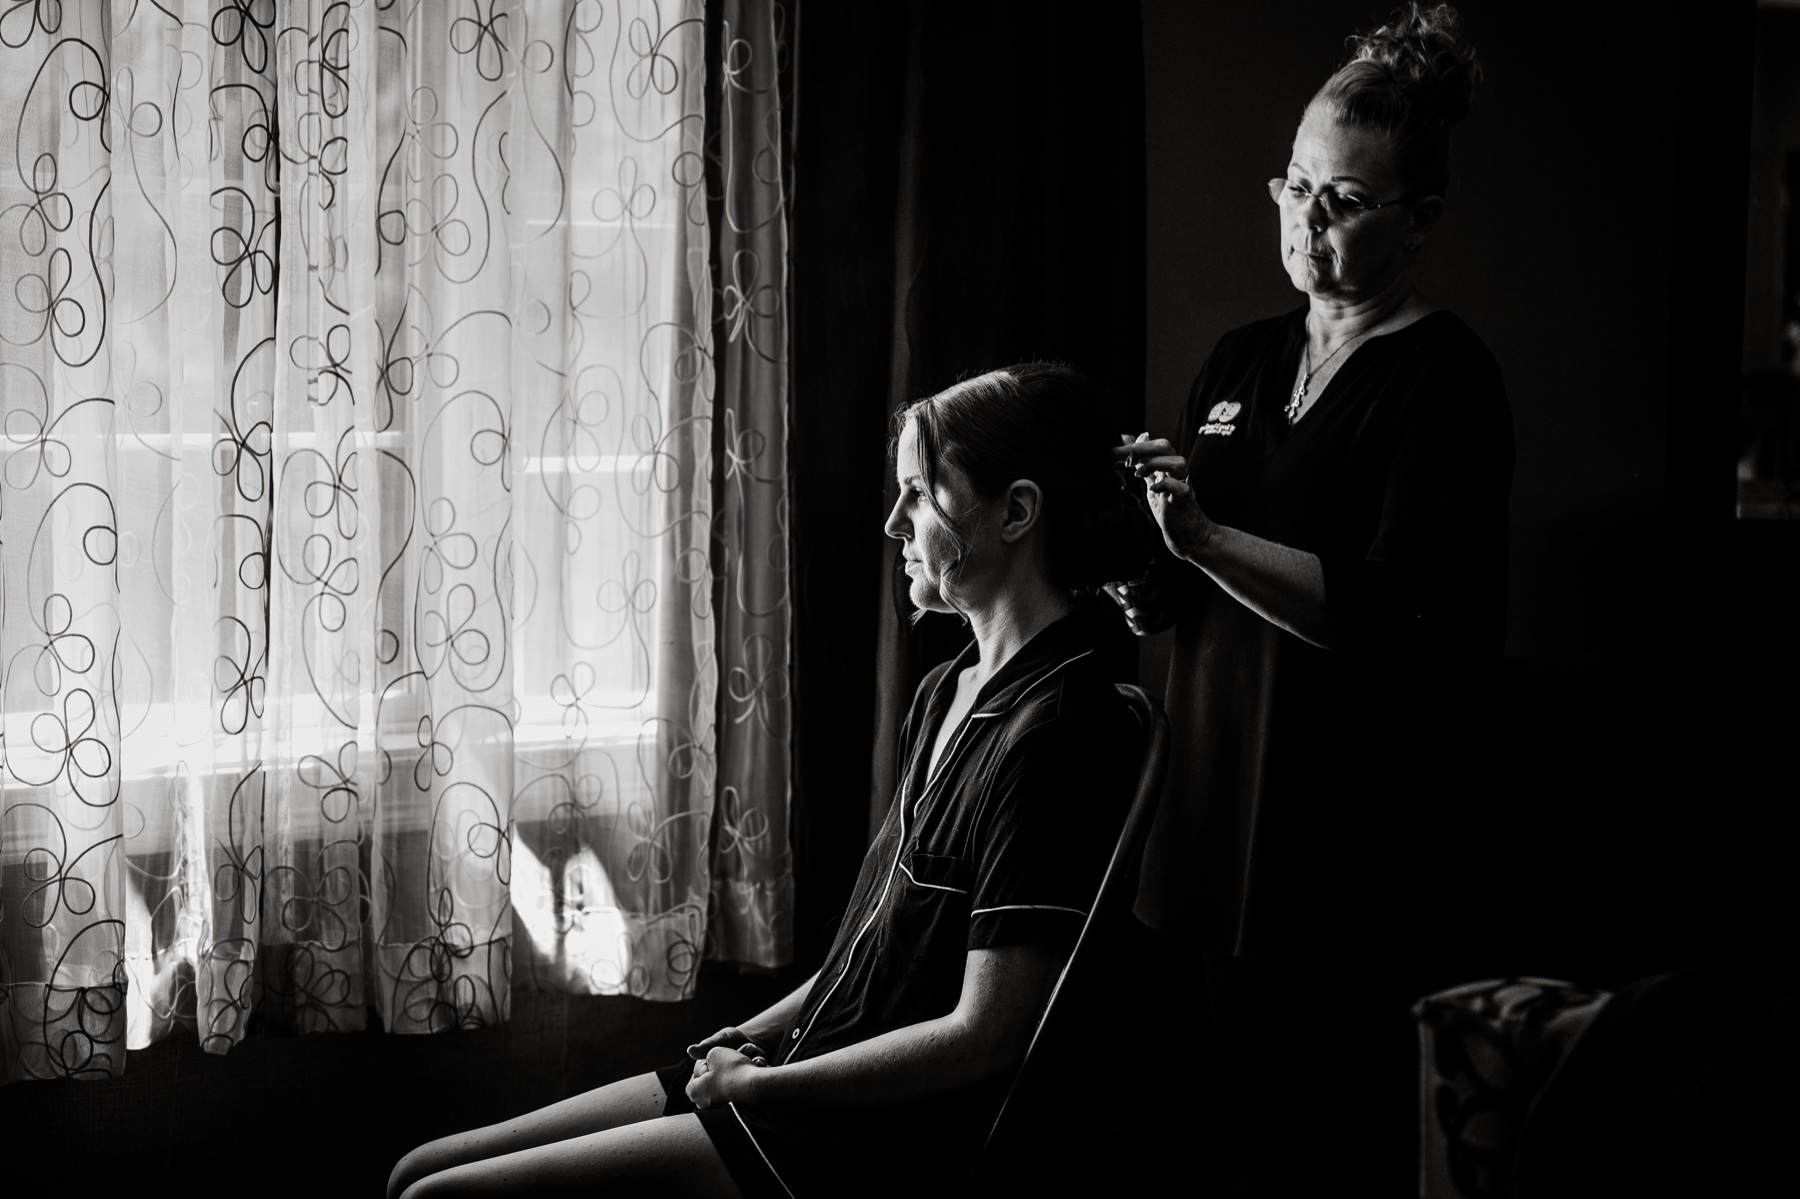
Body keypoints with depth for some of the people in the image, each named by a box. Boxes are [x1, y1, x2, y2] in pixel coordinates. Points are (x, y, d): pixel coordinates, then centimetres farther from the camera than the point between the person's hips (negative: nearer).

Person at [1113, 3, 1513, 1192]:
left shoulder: (1443, 377, -7)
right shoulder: (1244, 358, 13)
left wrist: (1202, 537, -23)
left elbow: (1389, 615, -18)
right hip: (1216, 799, 6)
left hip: (1351, 829, -6)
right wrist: (1144, 583, -4)